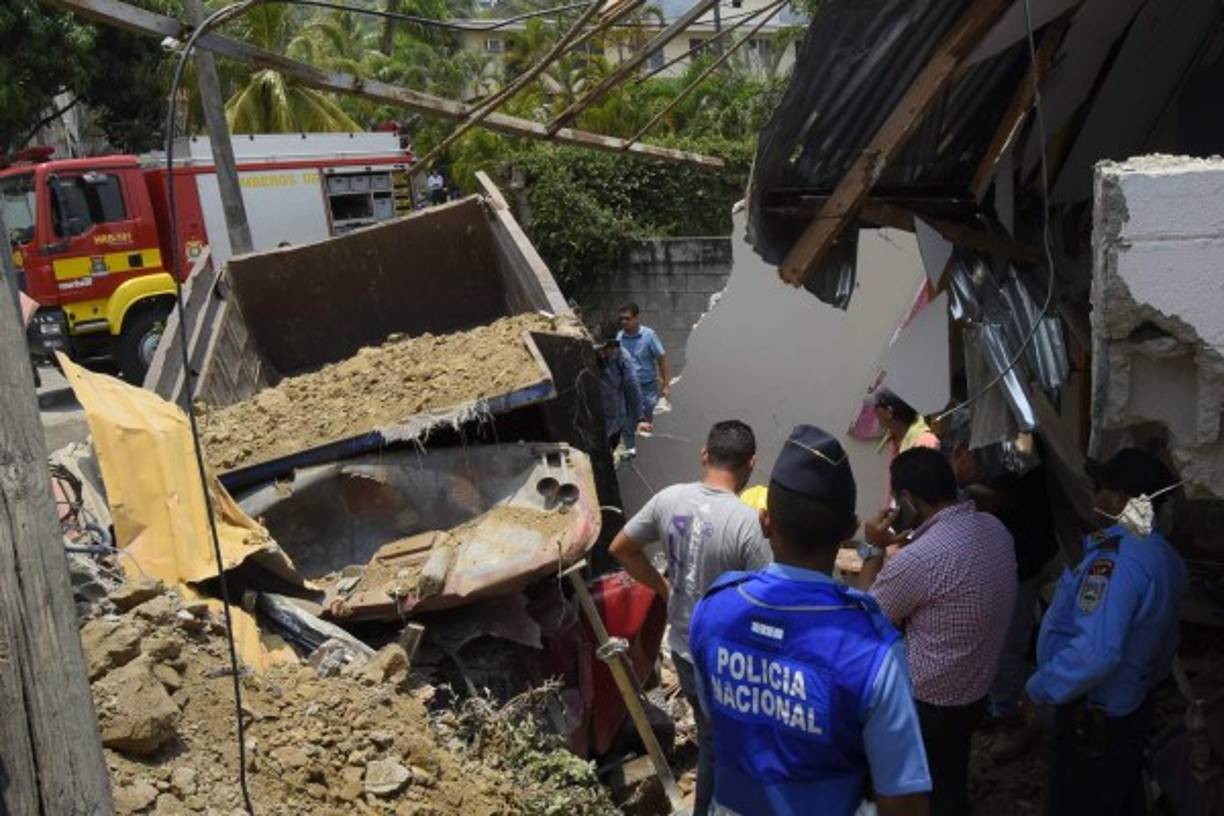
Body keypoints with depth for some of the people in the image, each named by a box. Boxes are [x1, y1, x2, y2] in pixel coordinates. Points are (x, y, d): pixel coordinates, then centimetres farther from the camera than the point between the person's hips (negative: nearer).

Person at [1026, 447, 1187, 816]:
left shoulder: (1115, 560, -31)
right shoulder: (1161, 552, 1)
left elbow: (1096, 653, -38)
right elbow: (1164, 640, 13)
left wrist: (1039, 688, -25)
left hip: (1092, 716, -9)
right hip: (1131, 705, 9)